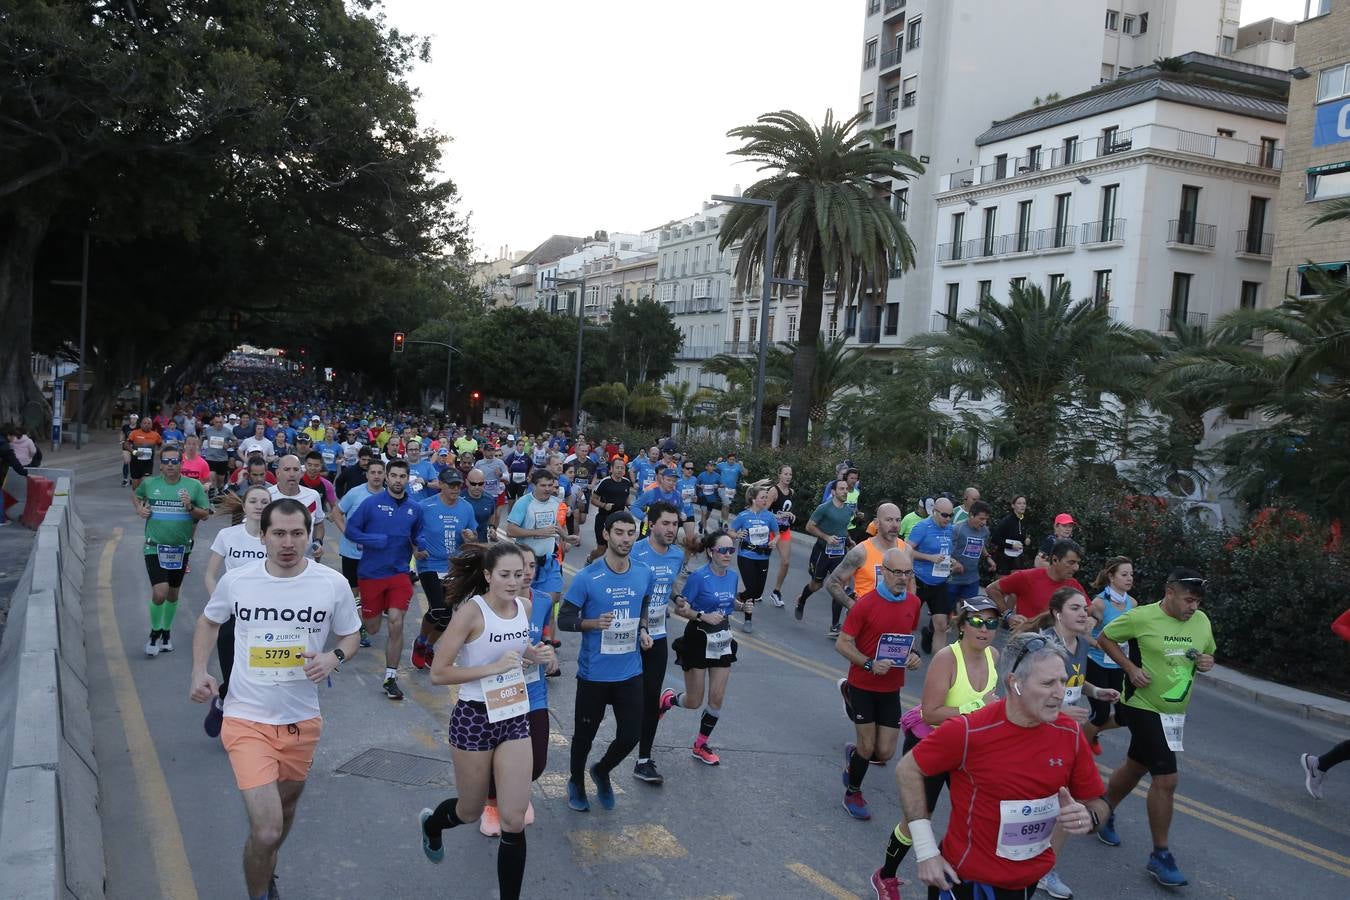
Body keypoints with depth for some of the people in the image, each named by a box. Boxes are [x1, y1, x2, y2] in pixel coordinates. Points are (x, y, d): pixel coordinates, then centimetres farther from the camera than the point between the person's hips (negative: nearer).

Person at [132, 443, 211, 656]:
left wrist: (190, 507, -18)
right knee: (160, 593, -14)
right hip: (155, 547, -2)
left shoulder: (194, 486, -4)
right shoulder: (149, 484, -2)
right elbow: (135, 495, 20)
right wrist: (139, 509, 1)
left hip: (181, 548, 2)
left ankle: (166, 632, 37)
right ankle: (155, 632, 11)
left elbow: (205, 514, 1)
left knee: (173, 594, 16)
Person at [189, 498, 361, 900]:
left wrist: (334, 657, -18)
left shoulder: (333, 583, -11)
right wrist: (199, 672, -2)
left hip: (302, 719, 2)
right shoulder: (236, 581, -10)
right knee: (266, 831, -13)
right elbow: (208, 622, 11)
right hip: (248, 719, -2)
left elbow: (349, 637, 4)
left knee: (286, 806, 25)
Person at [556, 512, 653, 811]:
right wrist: (594, 623, -26)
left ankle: (602, 771, 38)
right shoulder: (587, 578, -16)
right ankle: (576, 781, 42)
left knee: (631, 735, 6)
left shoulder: (643, 574, -3)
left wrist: (643, 629, 0)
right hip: (594, 673, -3)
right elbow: (564, 620, -9)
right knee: (585, 734, 13)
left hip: (630, 672, 3)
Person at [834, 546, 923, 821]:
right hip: (863, 685, -4)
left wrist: (914, 655, -3)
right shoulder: (866, 604, -17)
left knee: (885, 753, 2)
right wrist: (870, 664, -27)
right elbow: (842, 643, -13)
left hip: (891, 688, 4)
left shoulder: (914, 603, -1)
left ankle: (853, 753, 37)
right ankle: (853, 793, 29)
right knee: (868, 747, 1)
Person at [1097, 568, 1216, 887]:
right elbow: (1104, 638, -5)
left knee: (1136, 767, 22)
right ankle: (1160, 855, 3)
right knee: (1166, 779, -11)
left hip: (1176, 711, 7)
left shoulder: (1202, 621, 0)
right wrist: (1130, 667, -17)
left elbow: (1209, 654, 16)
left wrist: (1207, 662, -7)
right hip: (1144, 707, -7)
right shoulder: (1141, 617, -16)